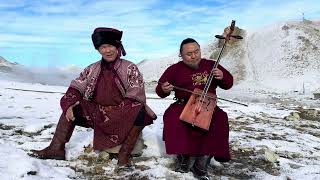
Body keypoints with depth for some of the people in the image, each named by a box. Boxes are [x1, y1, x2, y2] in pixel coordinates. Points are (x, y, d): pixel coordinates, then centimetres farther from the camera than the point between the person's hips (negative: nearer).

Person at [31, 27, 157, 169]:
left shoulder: (130, 68, -6)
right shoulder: (92, 69, 5)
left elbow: (136, 97, -13)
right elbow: (75, 88, 4)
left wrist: (116, 111, -24)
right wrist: (69, 104, -16)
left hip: (123, 115, -4)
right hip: (97, 114, 4)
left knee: (140, 113, -33)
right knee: (71, 108, -8)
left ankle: (124, 154, -25)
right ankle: (56, 148, -9)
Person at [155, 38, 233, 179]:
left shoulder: (211, 65, 12)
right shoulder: (175, 69, 6)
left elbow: (228, 84, 16)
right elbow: (159, 90, 6)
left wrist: (222, 77, -7)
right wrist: (164, 90, -19)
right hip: (184, 105, -1)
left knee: (220, 121, -28)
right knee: (172, 119, -32)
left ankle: (201, 163, -15)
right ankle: (185, 157, -11)